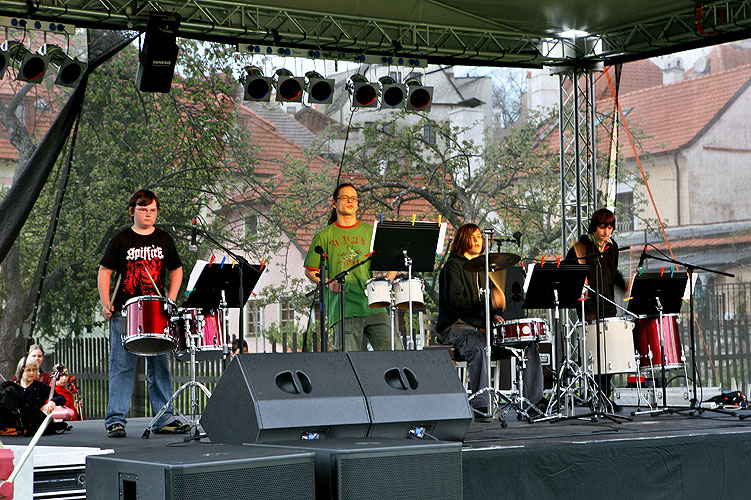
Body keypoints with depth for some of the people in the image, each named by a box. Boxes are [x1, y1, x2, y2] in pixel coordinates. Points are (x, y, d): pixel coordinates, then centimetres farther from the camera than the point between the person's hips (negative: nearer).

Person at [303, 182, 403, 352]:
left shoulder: (370, 232, 15)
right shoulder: (325, 236, 11)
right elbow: (310, 270, 13)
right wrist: (328, 283, -5)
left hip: (372, 305, 2)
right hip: (342, 308, -2)